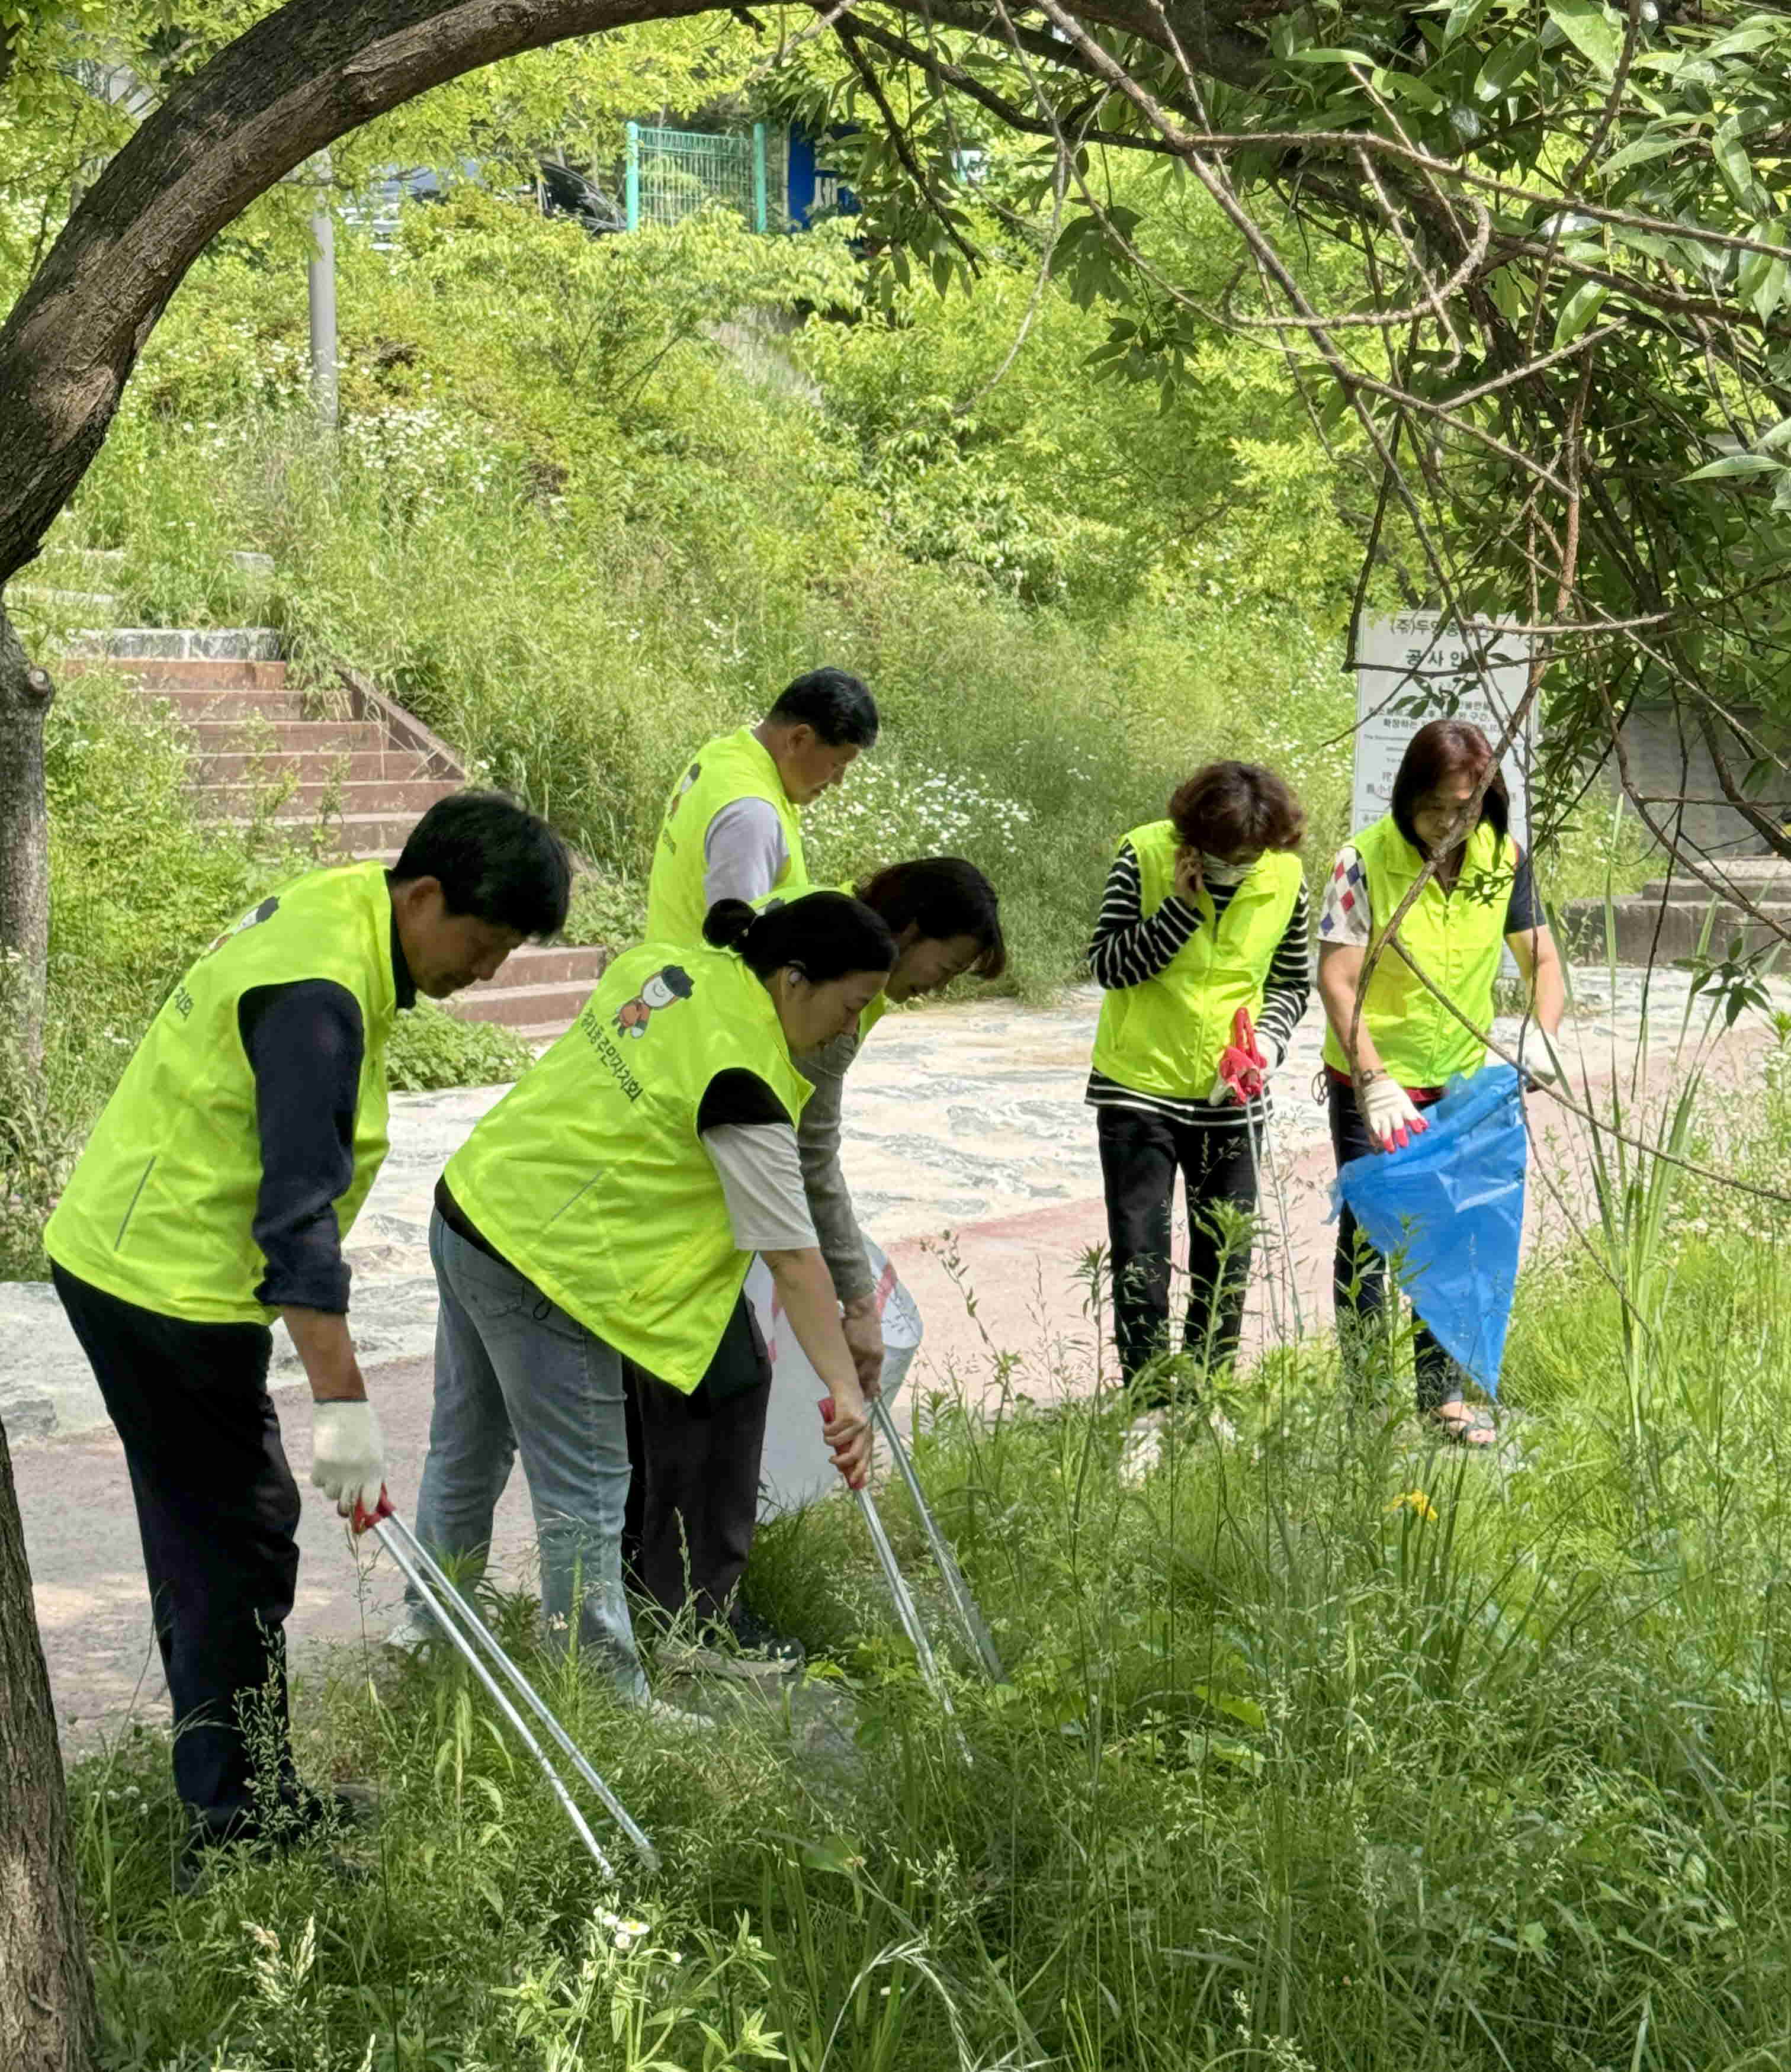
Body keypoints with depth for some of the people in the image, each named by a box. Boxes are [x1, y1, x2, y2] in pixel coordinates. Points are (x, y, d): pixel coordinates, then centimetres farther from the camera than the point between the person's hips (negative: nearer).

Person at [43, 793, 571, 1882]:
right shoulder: (317, 994, -26)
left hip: (131, 1256, 10)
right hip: (170, 1288, -10)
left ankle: (240, 1796, 28)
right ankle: (241, 1826, 4)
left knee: (209, 1533, 17)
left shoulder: (337, 904, 5)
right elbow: (298, 1214, -30)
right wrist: (344, 1402, -29)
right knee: (238, 1549, -4)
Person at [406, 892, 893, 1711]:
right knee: (585, 1496, 2)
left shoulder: (668, 961, 2)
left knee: (467, 1447, 26)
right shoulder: (744, 1076, -22)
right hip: (544, 1265, -9)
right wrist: (845, 1390, -20)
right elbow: (792, 1255, -22)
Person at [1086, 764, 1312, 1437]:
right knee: (1140, 1254, -1)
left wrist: (1268, 1037, -12)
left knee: (1226, 1256, 10)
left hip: (1231, 1096, 3)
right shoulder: (1145, 856, -12)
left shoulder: (1284, 876, -4)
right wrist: (1182, 907, -22)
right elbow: (1106, 964, -13)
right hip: (1139, 1086, -3)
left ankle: (1206, 1398, 24)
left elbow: (1293, 983, 8)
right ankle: (1150, 1408, 7)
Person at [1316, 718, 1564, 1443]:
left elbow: (1542, 961, 1)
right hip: (1372, 1082, -3)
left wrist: (1542, 1040, -19)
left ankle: (1442, 1390, 23)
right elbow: (1336, 981, -18)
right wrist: (1375, 1083, -26)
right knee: (1366, 1232, 4)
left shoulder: (1503, 861, -5)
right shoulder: (1365, 861, -16)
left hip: (1463, 1081, 3)